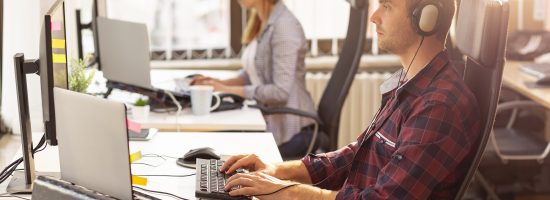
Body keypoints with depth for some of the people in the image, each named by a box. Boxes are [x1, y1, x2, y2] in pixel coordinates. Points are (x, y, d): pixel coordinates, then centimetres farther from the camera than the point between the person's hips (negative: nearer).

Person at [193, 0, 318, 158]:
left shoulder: (284, 26, -20)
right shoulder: (261, 23, 7)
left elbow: (281, 91, -25)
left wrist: (229, 90, -20)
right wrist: (222, 83, -1)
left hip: (291, 131, -8)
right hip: (271, 122, 8)